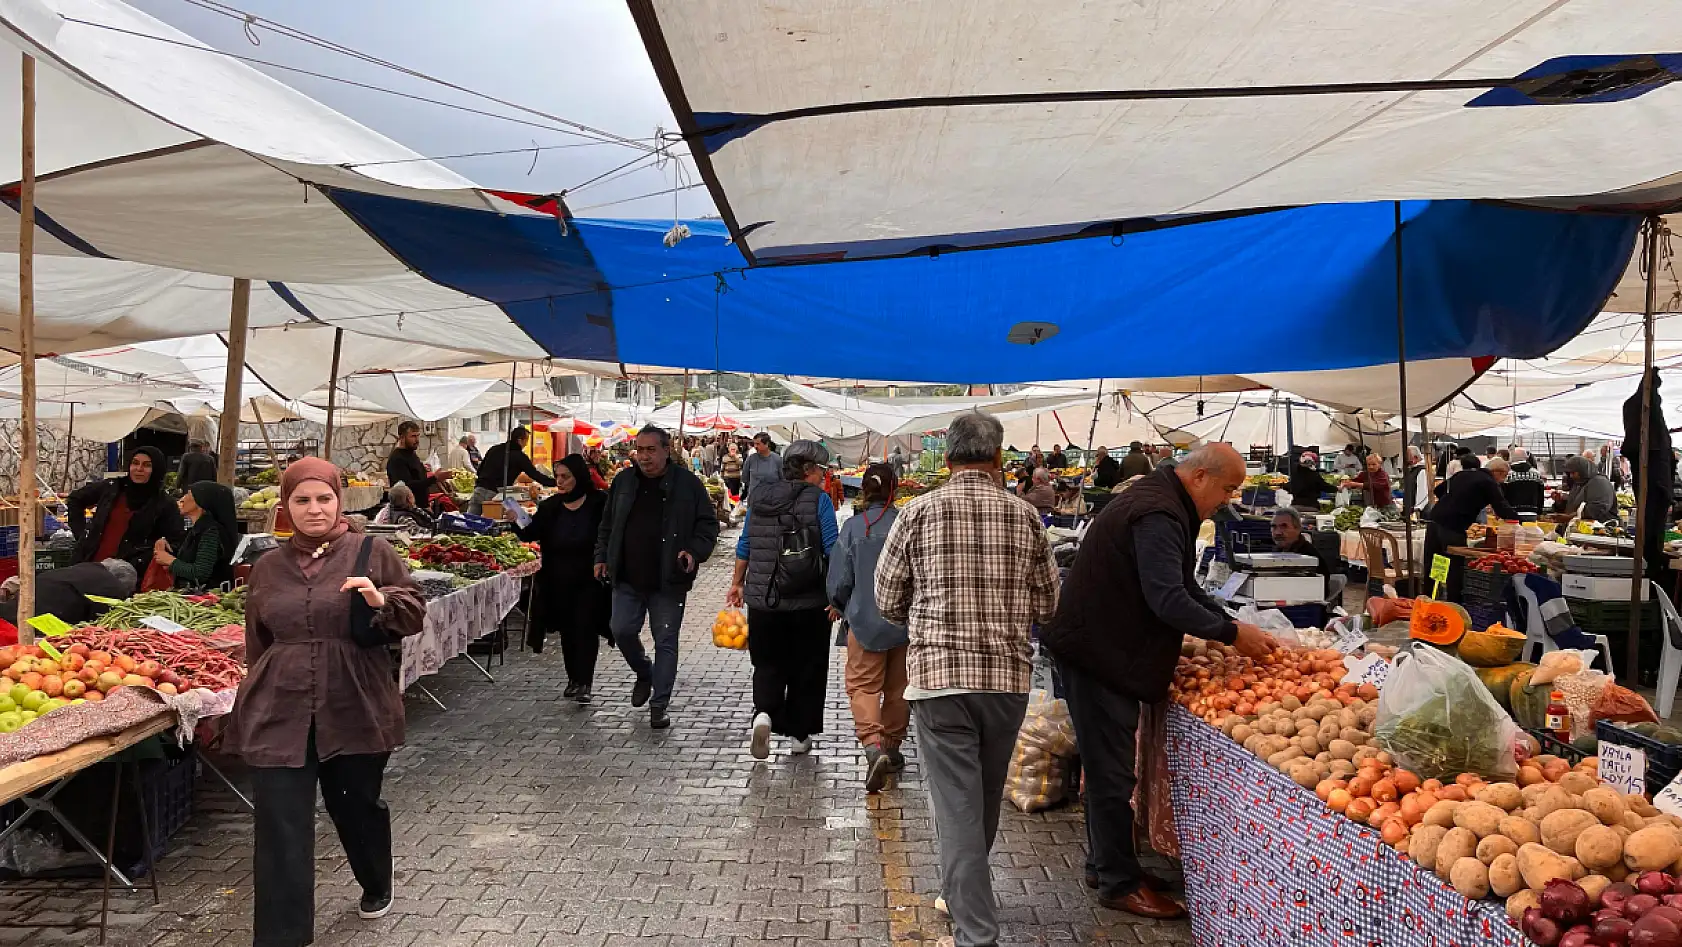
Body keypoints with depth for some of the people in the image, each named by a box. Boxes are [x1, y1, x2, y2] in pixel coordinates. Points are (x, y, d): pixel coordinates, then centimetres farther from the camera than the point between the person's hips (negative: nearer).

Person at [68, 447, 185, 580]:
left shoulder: (164, 506, -3)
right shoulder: (110, 488, 7)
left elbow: (177, 541, -7)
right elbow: (75, 499, 22)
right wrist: (81, 533, 14)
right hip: (89, 564, 4)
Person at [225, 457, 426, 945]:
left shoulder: (372, 552, -2)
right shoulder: (267, 567, 9)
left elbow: (415, 612, -1)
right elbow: (258, 642, 19)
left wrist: (381, 601, -20)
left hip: (355, 711, -1)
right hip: (279, 714, 2)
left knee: (357, 806, 18)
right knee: (281, 830, -2)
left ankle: (376, 886, 46)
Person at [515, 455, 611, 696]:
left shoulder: (599, 503, -8)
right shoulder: (550, 507, 4)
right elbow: (531, 535, 0)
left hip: (589, 580, -5)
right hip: (559, 582, 5)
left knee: (585, 629, -6)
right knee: (567, 630, 14)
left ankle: (584, 683, -3)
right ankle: (573, 679, 26)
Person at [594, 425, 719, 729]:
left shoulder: (688, 483, -4)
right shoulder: (623, 481, 7)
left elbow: (708, 524, 1)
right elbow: (607, 524, 17)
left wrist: (695, 551, -14)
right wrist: (601, 556, 9)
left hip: (669, 581, -3)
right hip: (627, 579, 3)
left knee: (665, 641, 2)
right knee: (622, 631, 2)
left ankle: (659, 704, 11)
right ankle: (644, 674, 32)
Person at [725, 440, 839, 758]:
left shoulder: (759, 497, 5)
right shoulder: (819, 499, -7)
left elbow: (745, 546, 11)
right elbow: (832, 550, -11)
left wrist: (737, 583, 21)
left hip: (763, 600, 3)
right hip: (809, 602, -3)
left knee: (768, 664, 15)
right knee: (807, 669, 12)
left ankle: (763, 713, -10)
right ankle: (799, 735, 18)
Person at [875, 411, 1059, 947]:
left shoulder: (919, 512, -4)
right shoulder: (1025, 516, 1)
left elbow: (888, 601, 2)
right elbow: (1047, 605, 6)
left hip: (939, 675, -3)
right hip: (1009, 677, 3)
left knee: (958, 807, 1)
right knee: (986, 800, 20)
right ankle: (965, 895, 41)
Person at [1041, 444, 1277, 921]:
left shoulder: (1164, 505, 13)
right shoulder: (1158, 515, -22)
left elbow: (1184, 585, 19)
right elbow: (1168, 600, -28)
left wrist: (1235, 626, 10)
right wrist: (1232, 633, -17)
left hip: (1107, 647, 11)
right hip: (1099, 652, -11)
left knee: (1108, 764, 19)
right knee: (1112, 770, -2)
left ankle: (1103, 863, 31)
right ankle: (1119, 882, 9)